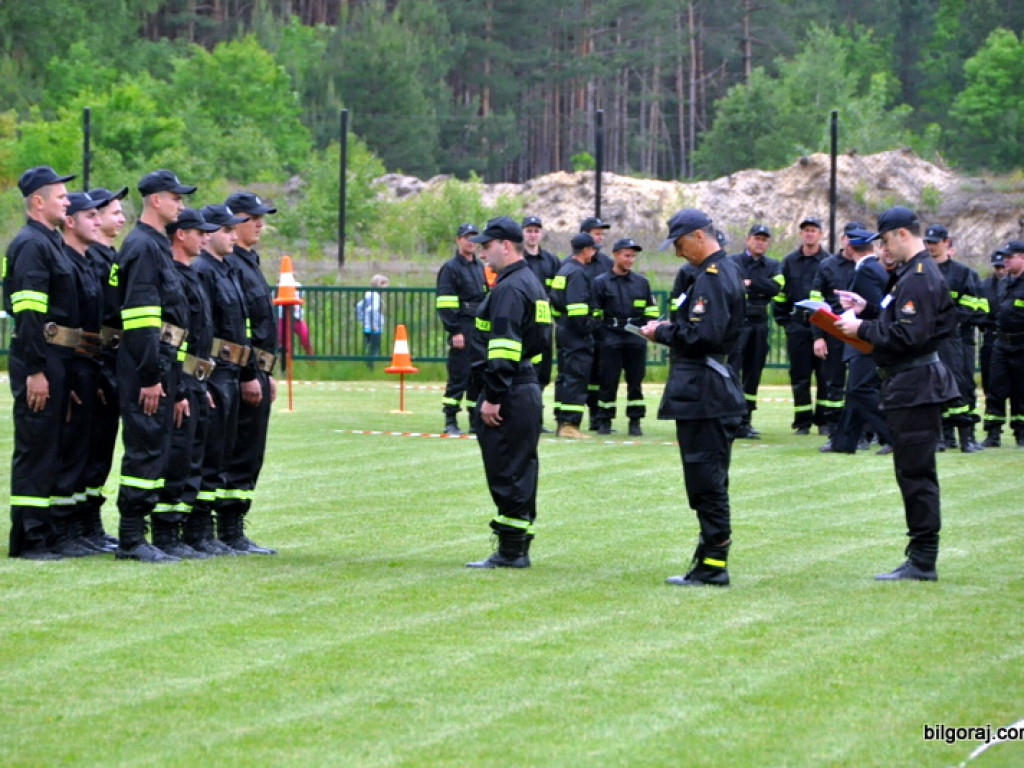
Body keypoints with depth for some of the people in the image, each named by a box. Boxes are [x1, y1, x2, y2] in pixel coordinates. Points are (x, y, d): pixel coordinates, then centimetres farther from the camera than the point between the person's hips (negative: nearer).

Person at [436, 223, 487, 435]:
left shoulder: (480, 267, 19)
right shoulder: (450, 268, -4)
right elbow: (445, 304, -11)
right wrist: (455, 331, -17)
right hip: (463, 328, -7)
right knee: (458, 376, -8)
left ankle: (477, 420, 13)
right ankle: (450, 422, -5)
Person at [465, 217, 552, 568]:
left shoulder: (510, 288, -14)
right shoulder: (532, 283, 18)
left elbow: (503, 348, -21)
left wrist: (493, 397, -21)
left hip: (509, 394, -10)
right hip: (530, 389, 10)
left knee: (506, 473, -7)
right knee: (520, 471, 13)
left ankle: (510, 550, -5)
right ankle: (517, 549, 17)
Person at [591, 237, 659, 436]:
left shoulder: (641, 282, 14)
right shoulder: (600, 282, 4)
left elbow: (651, 311, 16)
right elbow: (594, 314, 1)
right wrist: (600, 336, -6)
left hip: (636, 338, 3)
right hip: (611, 339, -3)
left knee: (636, 381, 3)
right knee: (609, 381, -2)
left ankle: (635, 422, 8)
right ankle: (604, 421, 6)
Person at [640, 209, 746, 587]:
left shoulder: (711, 278, -16)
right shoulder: (728, 270, 16)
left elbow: (704, 335, -24)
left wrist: (663, 333, -10)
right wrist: (671, 329, 9)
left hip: (702, 395, -11)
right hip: (716, 388, 11)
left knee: (706, 481, -7)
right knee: (709, 482, 13)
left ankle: (713, 565, -6)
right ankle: (711, 560, 18)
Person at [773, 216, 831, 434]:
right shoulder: (790, 261, 10)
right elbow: (780, 292, 14)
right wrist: (783, 319, 7)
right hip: (797, 325, 2)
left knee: (824, 374, -1)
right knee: (799, 375, 1)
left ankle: (824, 419, 7)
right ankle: (803, 421, 6)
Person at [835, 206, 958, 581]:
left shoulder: (919, 278, -18)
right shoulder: (912, 273, 15)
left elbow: (908, 336, -24)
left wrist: (863, 329, -14)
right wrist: (868, 309, 13)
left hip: (913, 387, -11)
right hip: (911, 384, 11)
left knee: (916, 473, -7)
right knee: (915, 473, 13)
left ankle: (922, 561, -5)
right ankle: (921, 559, 18)